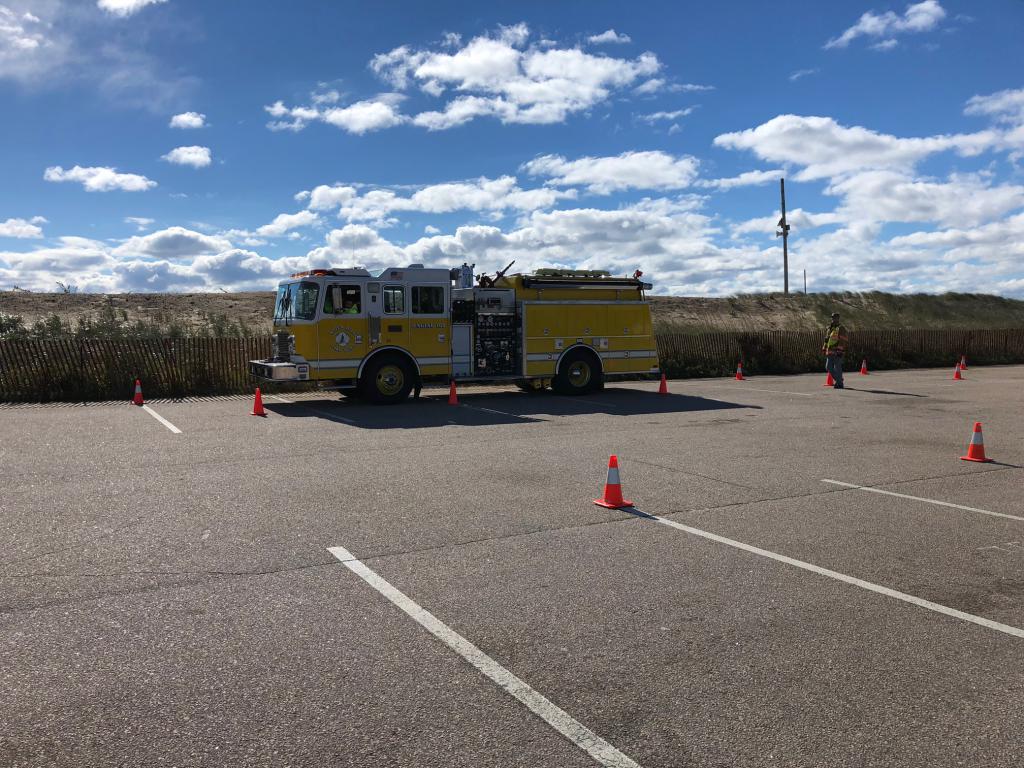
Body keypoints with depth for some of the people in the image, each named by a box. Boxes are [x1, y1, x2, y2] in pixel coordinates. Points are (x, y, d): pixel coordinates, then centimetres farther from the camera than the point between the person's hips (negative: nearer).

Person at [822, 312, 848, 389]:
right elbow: (826, 340, 22)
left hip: (837, 353, -8)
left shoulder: (841, 329, -6)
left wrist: (840, 351, -21)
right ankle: (838, 380, 24)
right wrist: (824, 350, 18)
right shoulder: (829, 329, 17)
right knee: (828, 367, 9)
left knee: (837, 368, -5)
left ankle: (839, 383, 4)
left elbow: (842, 341, -14)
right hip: (830, 352, 8)